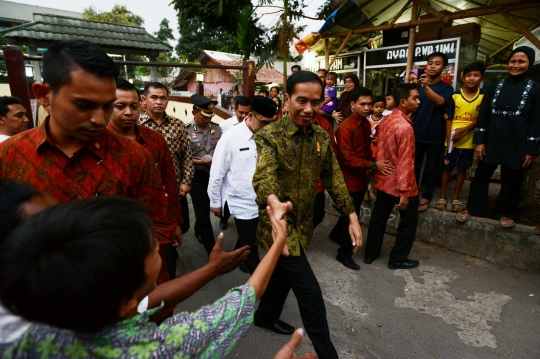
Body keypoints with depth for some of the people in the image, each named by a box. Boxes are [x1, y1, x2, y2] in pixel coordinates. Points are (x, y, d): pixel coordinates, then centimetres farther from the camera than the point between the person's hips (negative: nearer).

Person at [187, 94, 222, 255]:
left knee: (205, 209, 21)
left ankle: (199, 232, 50)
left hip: (214, 174, 4)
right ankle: (212, 251, 12)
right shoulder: (187, 131, -13)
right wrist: (200, 161, -22)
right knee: (203, 212, 2)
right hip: (197, 176, -4)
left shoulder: (216, 128, 1)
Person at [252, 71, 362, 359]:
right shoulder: (269, 136, -20)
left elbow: (333, 178, 4)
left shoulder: (322, 138, 0)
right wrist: (275, 207, -58)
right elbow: (264, 177, -37)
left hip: (303, 224, 7)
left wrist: (352, 217, -4)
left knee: (285, 273, 25)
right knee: (309, 291, -3)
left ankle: (266, 315, 51)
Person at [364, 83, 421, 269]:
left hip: (383, 179, 8)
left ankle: (370, 253, 31)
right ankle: (398, 259, 23)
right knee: (409, 221, 11)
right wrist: (404, 191, -21)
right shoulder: (405, 127, -23)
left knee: (378, 217, 18)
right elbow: (404, 162, -24)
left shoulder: (386, 120, 3)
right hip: (400, 183, -8)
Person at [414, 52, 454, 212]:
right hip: (416, 133, 2)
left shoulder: (446, 88, -2)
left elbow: (439, 101, -27)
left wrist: (426, 87, -43)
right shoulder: (418, 84, 6)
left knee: (432, 168, 6)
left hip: (435, 136, -2)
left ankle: (426, 197, 16)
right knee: (414, 165, 9)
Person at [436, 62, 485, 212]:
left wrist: (463, 130, -18)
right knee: (447, 168, 5)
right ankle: (442, 198, 16)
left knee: (462, 169, 10)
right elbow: (449, 119, -4)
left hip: (469, 140, 1)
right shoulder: (455, 96, -5)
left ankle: (456, 198, 22)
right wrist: (449, 140, -11)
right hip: (452, 139, -1)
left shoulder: (483, 96, -3)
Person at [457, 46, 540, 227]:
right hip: (492, 140, 2)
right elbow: (483, 115, 4)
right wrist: (479, 141, -3)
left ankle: (506, 212, 26)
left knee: (511, 181, 9)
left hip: (517, 144, -2)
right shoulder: (496, 87, 7)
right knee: (481, 175, 8)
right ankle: (474, 207, 22)